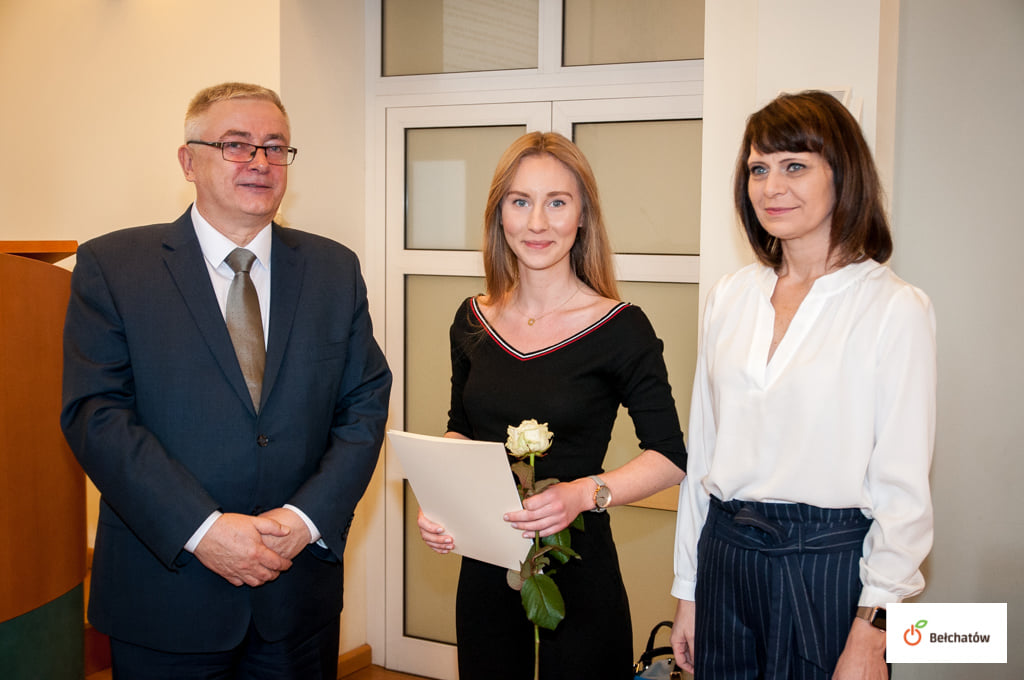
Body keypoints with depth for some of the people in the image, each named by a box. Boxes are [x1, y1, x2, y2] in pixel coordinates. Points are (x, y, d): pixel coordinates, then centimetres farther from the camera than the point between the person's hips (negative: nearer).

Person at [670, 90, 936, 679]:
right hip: (725, 555, 5)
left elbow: (904, 489, -9)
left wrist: (871, 628, -12)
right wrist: (688, 589, 10)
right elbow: (702, 450, 9)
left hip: (828, 564, -4)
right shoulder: (731, 297, 6)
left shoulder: (897, 308, -9)